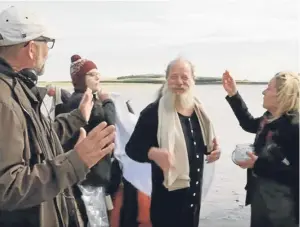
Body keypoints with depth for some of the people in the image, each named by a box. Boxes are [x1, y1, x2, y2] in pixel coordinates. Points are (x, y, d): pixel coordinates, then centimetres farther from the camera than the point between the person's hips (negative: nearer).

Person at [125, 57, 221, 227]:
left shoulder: (199, 110, 6)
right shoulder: (154, 112, -16)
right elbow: (132, 147, -15)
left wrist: (212, 149, -2)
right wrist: (153, 153, -34)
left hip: (195, 192, 7)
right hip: (168, 195, -7)